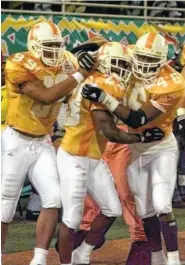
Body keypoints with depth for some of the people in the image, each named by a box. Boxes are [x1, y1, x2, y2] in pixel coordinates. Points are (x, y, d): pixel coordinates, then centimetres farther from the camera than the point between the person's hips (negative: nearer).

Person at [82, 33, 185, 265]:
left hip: (161, 148, -6)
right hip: (137, 149, 6)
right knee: (145, 211, 10)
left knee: (162, 207, -18)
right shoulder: (135, 69, -7)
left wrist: (104, 98, -36)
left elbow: (137, 120, -30)